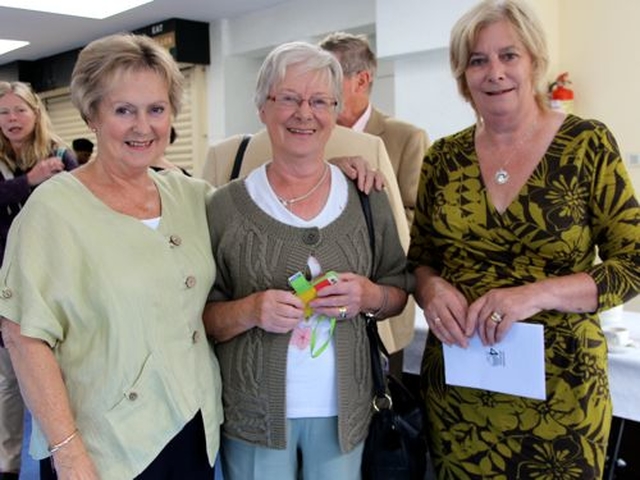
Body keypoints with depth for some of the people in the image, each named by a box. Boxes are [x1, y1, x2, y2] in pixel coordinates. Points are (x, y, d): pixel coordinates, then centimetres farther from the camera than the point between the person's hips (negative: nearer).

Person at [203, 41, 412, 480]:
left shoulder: (369, 199, -1)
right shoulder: (225, 206, -6)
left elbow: (400, 293, 7)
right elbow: (202, 317, -2)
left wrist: (371, 297, -14)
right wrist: (249, 311, -21)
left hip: (344, 409, 2)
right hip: (254, 412, -1)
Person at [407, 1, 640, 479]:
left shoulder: (588, 145, -7)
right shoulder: (444, 157, 2)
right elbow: (420, 257, 9)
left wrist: (537, 294, -22)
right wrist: (432, 289, -13)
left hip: (556, 388, -2)